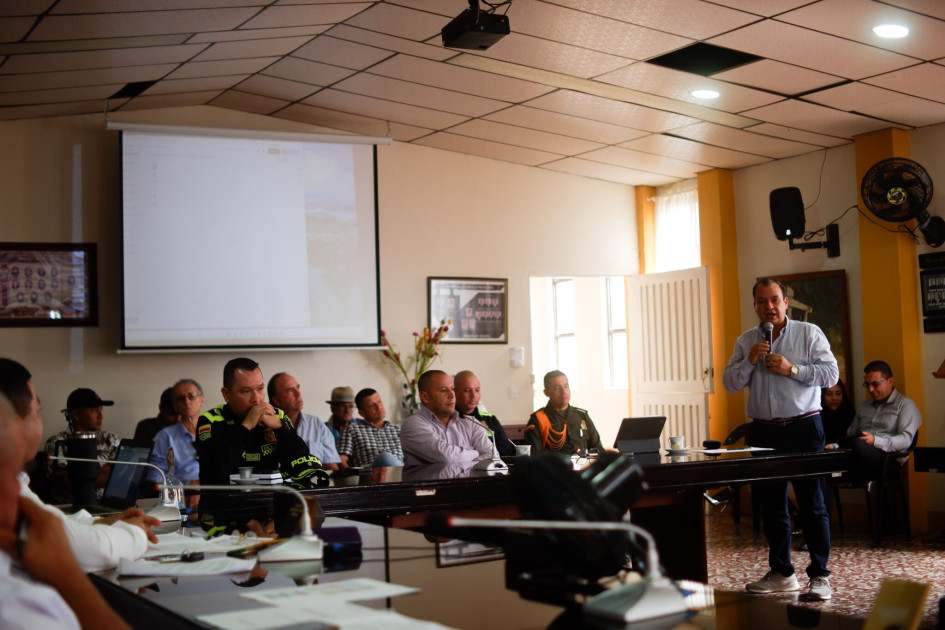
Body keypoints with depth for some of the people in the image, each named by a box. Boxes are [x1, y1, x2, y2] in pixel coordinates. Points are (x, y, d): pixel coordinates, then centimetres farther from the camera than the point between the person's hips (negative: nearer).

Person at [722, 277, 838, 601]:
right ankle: (781, 573, 21)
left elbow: (831, 373, -8)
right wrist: (749, 362, -11)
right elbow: (729, 383, 5)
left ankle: (819, 575, 4)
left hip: (803, 428, -4)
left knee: (812, 504, -3)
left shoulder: (809, 333, 0)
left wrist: (792, 369, -17)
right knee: (771, 505, 10)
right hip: (763, 431, 4)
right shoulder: (745, 341, 10)